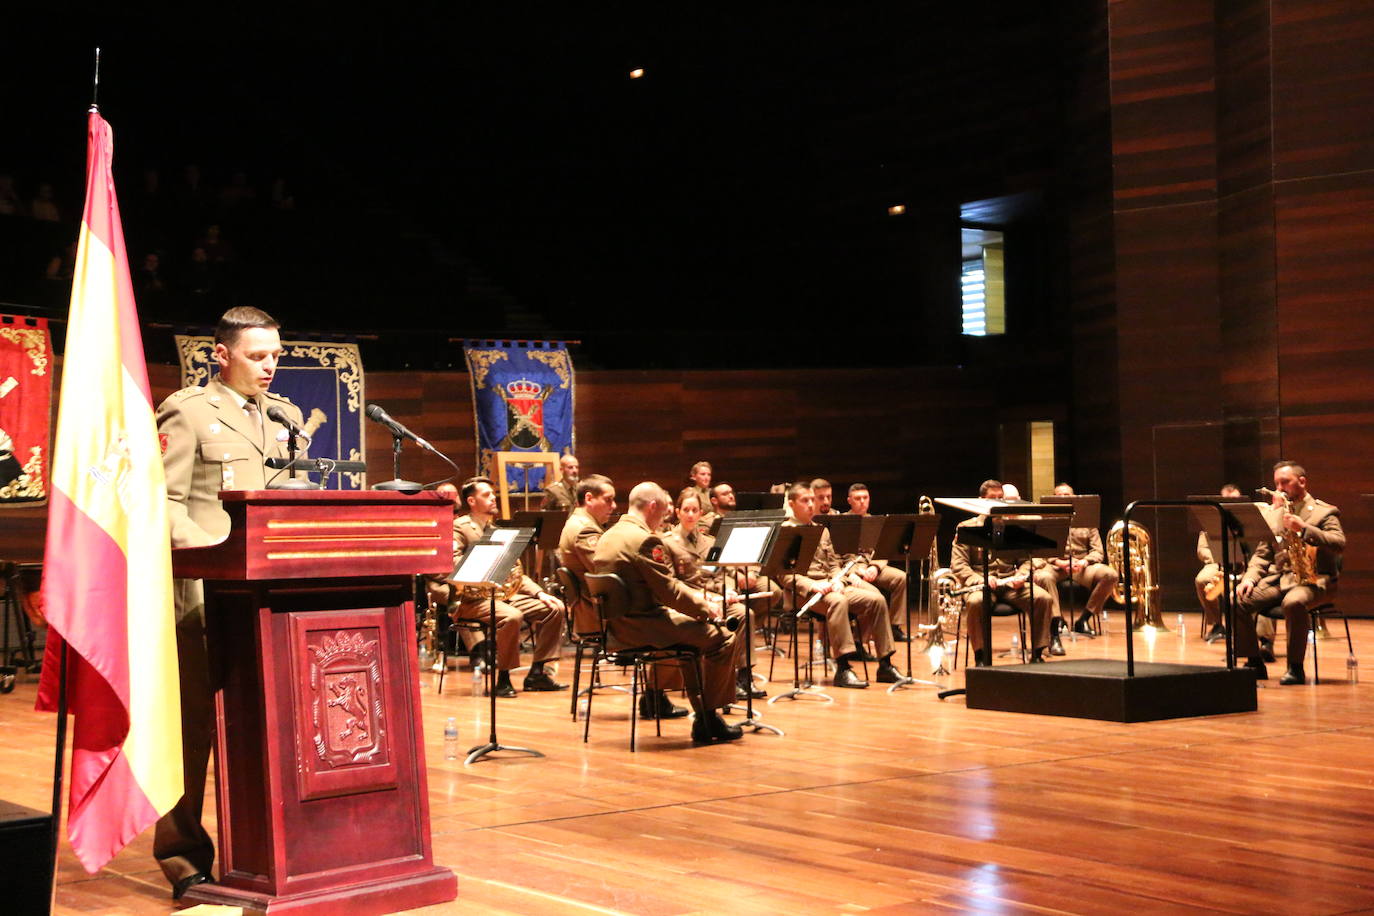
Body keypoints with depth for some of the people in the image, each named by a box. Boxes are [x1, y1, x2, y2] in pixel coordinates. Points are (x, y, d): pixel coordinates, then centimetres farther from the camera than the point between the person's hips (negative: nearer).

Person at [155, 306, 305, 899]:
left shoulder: (285, 415, 19)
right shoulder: (187, 412, -1)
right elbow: (162, 502, -8)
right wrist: (211, 550, -21)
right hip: (204, 587, -5)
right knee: (195, 722, 0)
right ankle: (181, 851, 10)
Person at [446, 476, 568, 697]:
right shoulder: (459, 527, -3)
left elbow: (515, 572, 19)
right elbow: (453, 564, -19)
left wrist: (539, 593, 5)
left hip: (504, 593, 8)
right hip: (473, 598, -8)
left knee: (554, 608, -5)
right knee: (512, 617, -35)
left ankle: (537, 673, -1)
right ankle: (503, 679, -20)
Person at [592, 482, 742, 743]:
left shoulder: (608, 537, 13)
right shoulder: (645, 539, -17)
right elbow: (669, 590, -18)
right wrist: (705, 609, -4)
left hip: (615, 626, 10)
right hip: (641, 625, -10)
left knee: (689, 634, 28)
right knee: (722, 637, -3)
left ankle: (703, 717, 26)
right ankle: (708, 718, 5)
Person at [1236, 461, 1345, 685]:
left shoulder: (1325, 512, 3)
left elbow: (1339, 544, -13)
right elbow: (1262, 553, 17)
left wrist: (1305, 528, -24)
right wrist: (1250, 578, -2)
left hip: (1312, 578, -5)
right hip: (1277, 578, 6)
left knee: (1293, 603, -39)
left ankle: (1296, 668, -24)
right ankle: (1254, 664, -4)